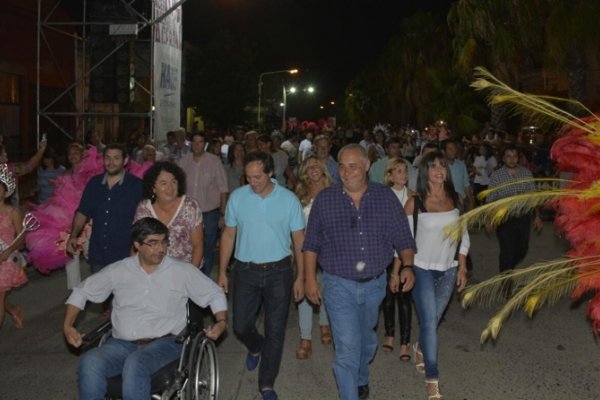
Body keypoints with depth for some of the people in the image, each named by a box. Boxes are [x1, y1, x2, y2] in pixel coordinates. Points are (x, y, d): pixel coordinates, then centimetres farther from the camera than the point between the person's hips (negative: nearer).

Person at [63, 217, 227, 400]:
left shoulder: (182, 271, 5)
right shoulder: (118, 271, 9)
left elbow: (215, 294, 11)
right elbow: (82, 292, 19)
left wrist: (221, 322, -7)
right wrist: (67, 326, 5)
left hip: (164, 343, -2)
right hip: (121, 344, 3)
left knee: (134, 365, -37)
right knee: (90, 363, -30)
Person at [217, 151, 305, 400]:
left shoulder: (289, 199, -6)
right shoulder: (237, 197, -3)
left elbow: (299, 240, -1)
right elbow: (229, 235, 5)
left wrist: (300, 277, -2)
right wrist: (222, 272, 3)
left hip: (278, 272, -1)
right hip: (245, 271, 1)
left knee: (275, 331, 4)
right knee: (241, 326, 7)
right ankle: (255, 347, 43)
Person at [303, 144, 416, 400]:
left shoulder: (385, 197, -3)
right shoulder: (325, 199, -5)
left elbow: (403, 238, 0)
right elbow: (311, 243, 2)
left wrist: (408, 266, -14)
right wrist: (310, 279, -1)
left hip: (375, 284, 3)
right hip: (339, 285, -2)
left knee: (366, 340, 23)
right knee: (347, 348, -7)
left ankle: (361, 379, 50)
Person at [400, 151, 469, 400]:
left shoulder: (455, 200, 1)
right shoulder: (415, 203, -9)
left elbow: (463, 236, 9)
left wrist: (462, 268, 6)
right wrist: (396, 272, -4)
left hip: (448, 270, 4)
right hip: (422, 269, -3)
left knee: (433, 320, 13)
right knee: (429, 323, -5)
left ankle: (420, 348, 46)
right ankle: (432, 379, 7)